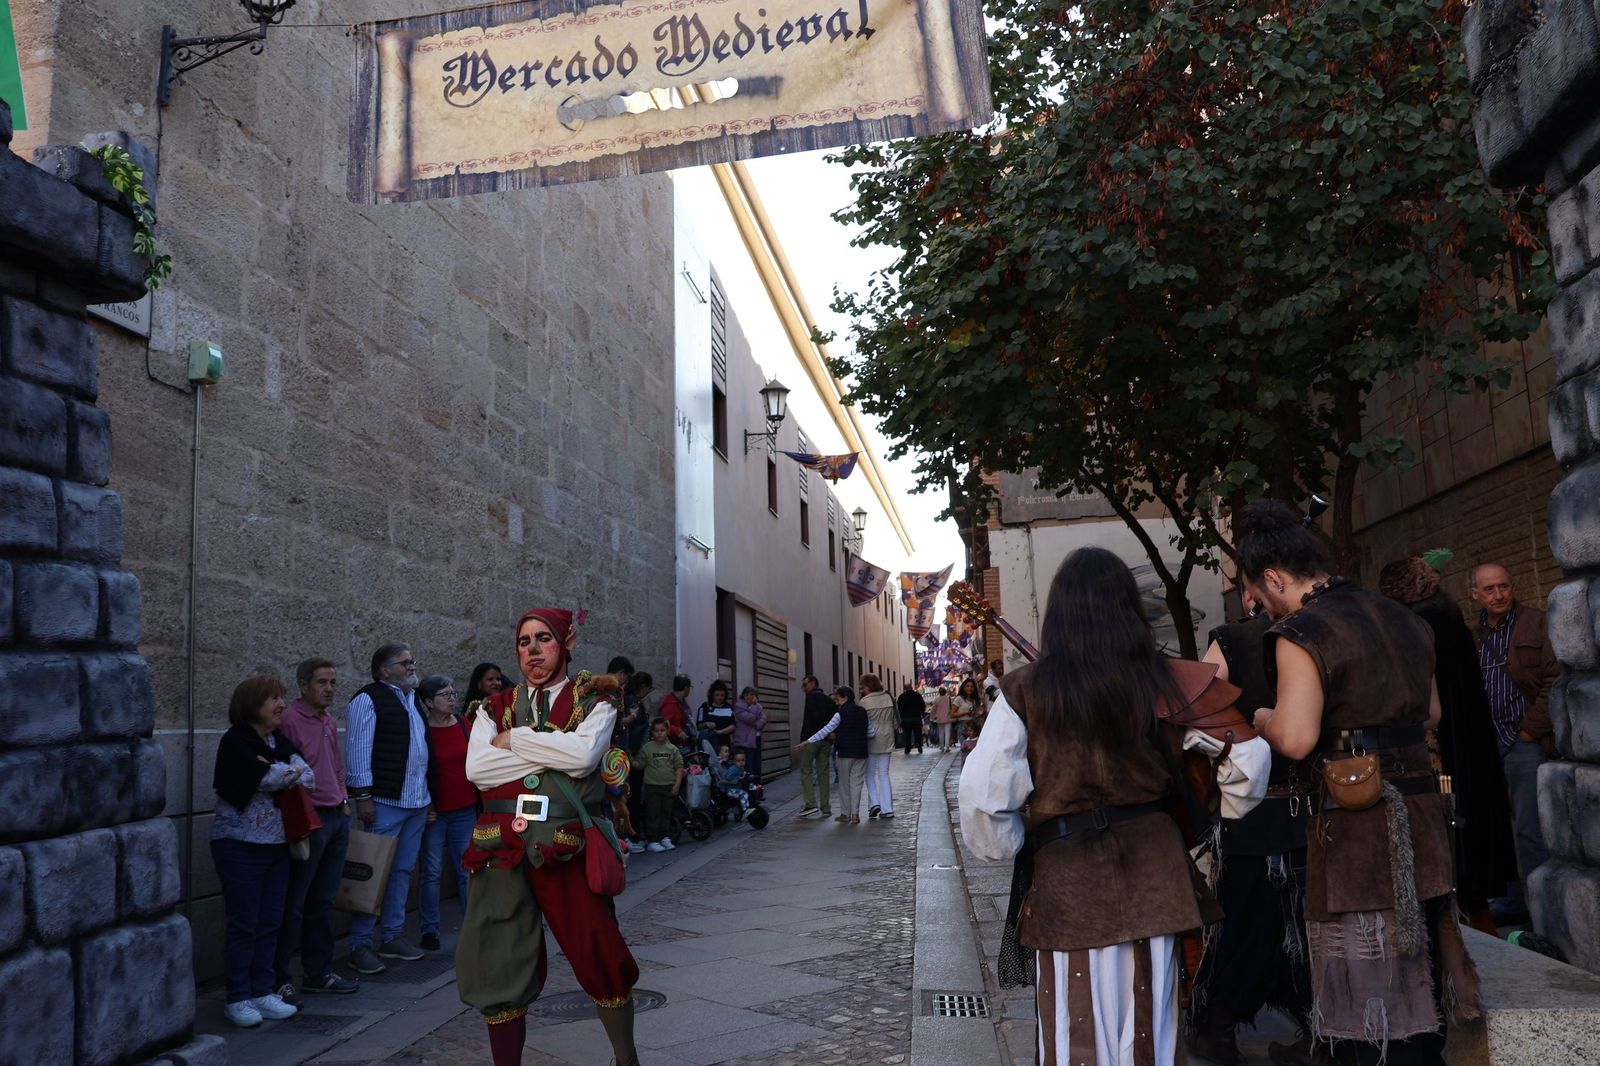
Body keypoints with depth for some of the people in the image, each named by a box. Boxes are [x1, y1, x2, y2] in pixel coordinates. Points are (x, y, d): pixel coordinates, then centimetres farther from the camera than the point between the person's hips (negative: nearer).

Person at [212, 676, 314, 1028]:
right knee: (243, 925, -1)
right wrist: (293, 770, -6)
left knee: (270, 923, 8)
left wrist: (275, 769, -15)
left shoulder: (280, 741, 10)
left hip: (276, 844, 6)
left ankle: (262, 992, 17)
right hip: (241, 846, -6)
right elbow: (267, 779, -23)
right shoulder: (235, 741, -11)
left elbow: (309, 778, -2)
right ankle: (238, 999, 10)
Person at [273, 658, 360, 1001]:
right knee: (293, 905, 0)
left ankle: (319, 972, 24)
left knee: (322, 902, 15)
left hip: (337, 819, 8)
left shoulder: (330, 723, 15)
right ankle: (278, 978, 9)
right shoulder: (290, 720, -11)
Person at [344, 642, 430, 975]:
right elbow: (358, 750, -12)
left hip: (417, 800, 8)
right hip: (386, 801, -8)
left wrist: (429, 794, 17)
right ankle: (360, 945, 5)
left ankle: (392, 937, 22)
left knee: (403, 871, 13)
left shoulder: (414, 699, 17)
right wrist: (363, 796, -16)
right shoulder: (368, 700, -7)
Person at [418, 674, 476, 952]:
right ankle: (430, 930, 12)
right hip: (435, 812, -3)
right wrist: (425, 806, -8)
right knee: (432, 872, 2)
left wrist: (480, 802, 10)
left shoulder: (464, 726, 6)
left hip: (465, 809, 3)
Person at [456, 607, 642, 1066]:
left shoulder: (593, 698, 5)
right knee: (499, 965, 6)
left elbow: (584, 755, -15)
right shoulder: (497, 706, 13)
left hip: (567, 845, -3)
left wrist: (516, 740, -6)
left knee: (598, 955, 0)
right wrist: (554, 753, -7)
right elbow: (476, 768, -4)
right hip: (503, 845, 3)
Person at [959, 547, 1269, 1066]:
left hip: (1068, 878, -2)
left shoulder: (1025, 691, -7)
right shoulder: (1163, 681, -2)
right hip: (1153, 864, 2)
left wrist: (1012, 849, 9)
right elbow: (1249, 756, 1)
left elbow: (981, 795, -9)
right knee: (1150, 1024, 17)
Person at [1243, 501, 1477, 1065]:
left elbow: (1296, 738, -22)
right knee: (1417, 989, 19)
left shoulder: (1301, 633, -13)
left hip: (1356, 825, -8)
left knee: (1372, 1002, 1)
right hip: (1422, 814, 8)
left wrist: (1263, 719, -3)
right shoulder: (1401, 618, 12)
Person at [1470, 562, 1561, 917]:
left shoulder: (1536, 625, -4)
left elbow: (1556, 680, -10)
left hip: (1524, 741, -6)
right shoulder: (1474, 636, 14)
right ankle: (1512, 898, 20)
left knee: (1529, 830, -5)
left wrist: (1531, 728, -10)